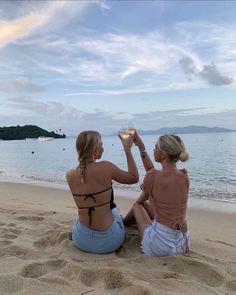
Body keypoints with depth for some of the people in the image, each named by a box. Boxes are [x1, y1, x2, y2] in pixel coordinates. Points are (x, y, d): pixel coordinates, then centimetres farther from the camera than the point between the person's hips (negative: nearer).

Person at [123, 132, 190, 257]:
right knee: (143, 203, 26)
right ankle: (122, 224, 56)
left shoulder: (152, 177, -21)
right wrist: (141, 148, 11)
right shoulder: (184, 177, -6)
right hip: (183, 243, 5)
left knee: (137, 205, 23)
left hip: (159, 245, -5)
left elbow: (142, 198, 2)